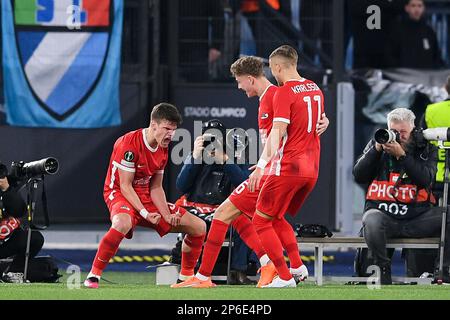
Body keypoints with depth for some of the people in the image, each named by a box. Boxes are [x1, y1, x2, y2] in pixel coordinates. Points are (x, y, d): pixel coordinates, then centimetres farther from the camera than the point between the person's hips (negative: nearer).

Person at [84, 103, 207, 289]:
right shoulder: (129, 144, -20)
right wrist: (146, 214, -27)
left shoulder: (163, 150, 5)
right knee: (123, 223, -44)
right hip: (120, 195, -8)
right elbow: (125, 186, -20)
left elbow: (156, 188, 9)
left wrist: (167, 216, -7)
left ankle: (187, 277, 19)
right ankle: (93, 275, -31)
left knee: (198, 226, 2)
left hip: (147, 198, 8)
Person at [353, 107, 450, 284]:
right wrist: (377, 149, -8)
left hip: (417, 215, 1)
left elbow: (425, 179, -10)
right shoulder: (376, 144, 12)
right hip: (383, 214, -1)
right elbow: (358, 176, 3)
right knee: (371, 220, -37)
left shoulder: (426, 149, 8)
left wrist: (401, 155, -18)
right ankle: (383, 269, -16)